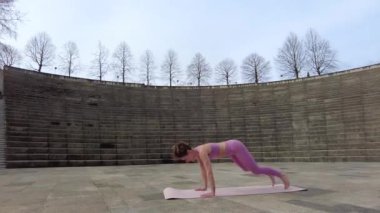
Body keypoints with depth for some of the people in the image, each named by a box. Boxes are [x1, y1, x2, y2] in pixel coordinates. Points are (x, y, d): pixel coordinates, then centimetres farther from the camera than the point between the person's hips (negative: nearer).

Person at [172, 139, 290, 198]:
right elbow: (203, 169, 8)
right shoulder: (196, 152, -3)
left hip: (236, 147, -9)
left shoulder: (201, 152, -31)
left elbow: (209, 171, -37)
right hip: (231, 149, 9)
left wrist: (212, 192, -37)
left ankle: (281, 175, 20)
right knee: (246, 169, 27)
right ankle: (269, 174, 46)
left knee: (256, 170, 1)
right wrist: (205, 187, 11)